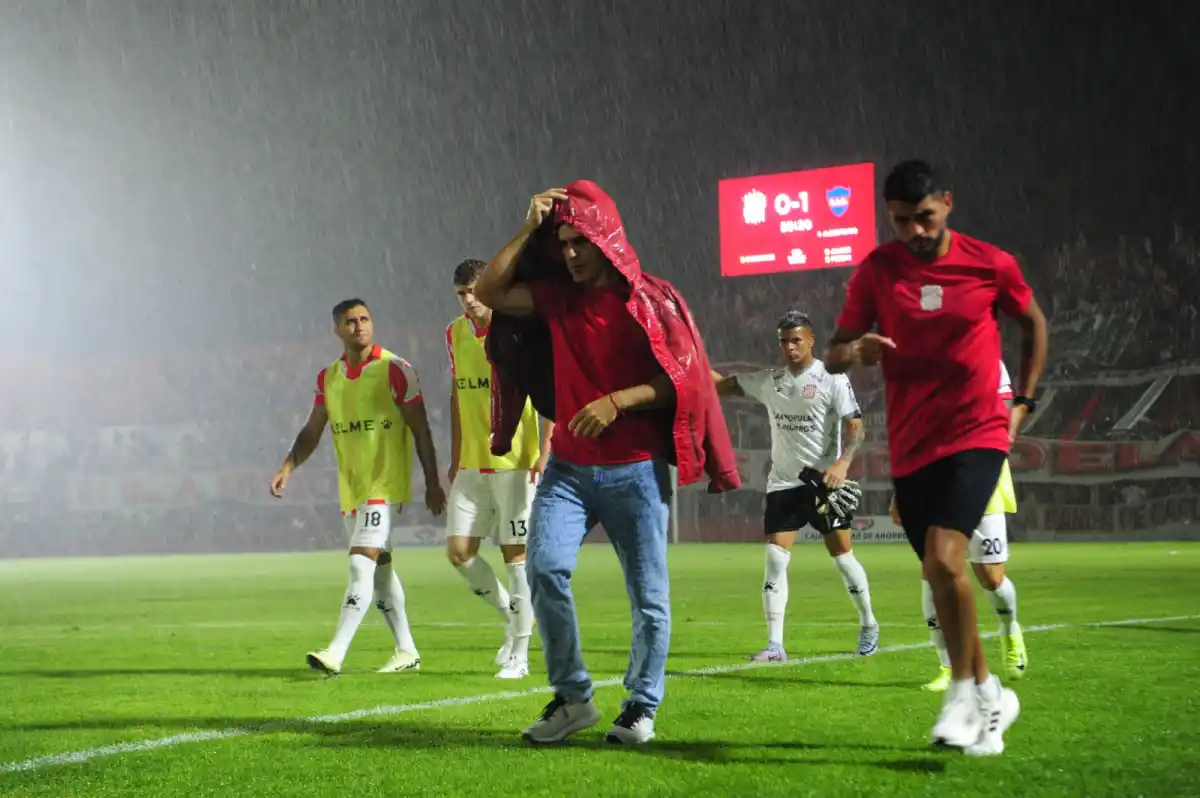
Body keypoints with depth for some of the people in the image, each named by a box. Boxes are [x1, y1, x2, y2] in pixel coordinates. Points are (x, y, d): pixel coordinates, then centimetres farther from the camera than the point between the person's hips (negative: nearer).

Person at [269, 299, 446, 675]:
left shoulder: (394, 369, -7)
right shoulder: (328, 377, 9)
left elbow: (420, 429, -5)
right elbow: (312, 432, 15)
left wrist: (432, 484, -5)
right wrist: (288, 467, 0)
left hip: (385, 484, -7)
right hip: (350, 489, 7)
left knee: (361, 564, -16)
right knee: (379, 567, 12)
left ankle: (335, 653, -20)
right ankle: (406, 651, 22)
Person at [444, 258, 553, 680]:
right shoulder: (455, 333, 9)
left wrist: (545, 451, -17)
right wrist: (455, 459, 18)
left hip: (515, 463, -6)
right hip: (472, 465, 6)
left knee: (517, 555, -3)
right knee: (458, 550, -2)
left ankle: (519, 656, 5)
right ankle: (511, 614, 22)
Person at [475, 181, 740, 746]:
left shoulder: (652, 301, -4)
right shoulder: (554, 296, 9)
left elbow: (679, 381, -8)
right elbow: (488, 293, 3)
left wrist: (617, 401, -21)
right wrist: (528, 231, -2)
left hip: (636, 470, -3)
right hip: (569, 465, 3)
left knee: (648, 593, 1)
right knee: (544, 566, -16)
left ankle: (642, 706, 19)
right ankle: (572, 698, -3)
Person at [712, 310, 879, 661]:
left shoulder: (832, 380, -7)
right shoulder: (769, 380, 7)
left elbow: (854, 425, -11)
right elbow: (723, 384, 10)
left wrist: (842, 463, -27)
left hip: (825, 481, -4)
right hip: (783, 483, 4)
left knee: (842, 554, 1)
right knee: (775, 558, -6)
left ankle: (868, 625, 24)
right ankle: (774, 645, -7)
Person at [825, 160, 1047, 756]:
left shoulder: (991, 265, -3)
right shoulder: (875, 271, 0)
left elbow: (1034, 323, 15)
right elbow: (832, 356, 2)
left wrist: (1023, 401, 10)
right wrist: (855, 352, -21)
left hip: (977, 436, -4)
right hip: (910, 448, 4)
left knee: (944, 559, -23)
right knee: (940, 574, 11)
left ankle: (964, 691, -6)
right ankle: (990, 697, 29)